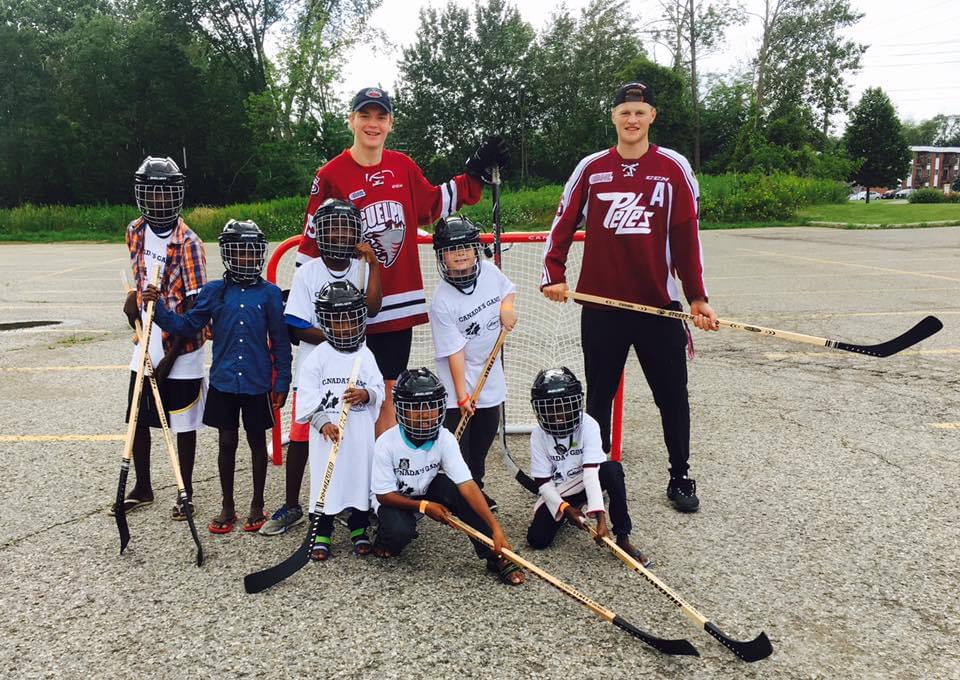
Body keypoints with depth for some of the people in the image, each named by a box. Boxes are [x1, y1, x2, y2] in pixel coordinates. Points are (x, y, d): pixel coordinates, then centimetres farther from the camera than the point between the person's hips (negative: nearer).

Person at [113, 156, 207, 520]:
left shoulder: (188, 243, -16)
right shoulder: (135, 232, 4)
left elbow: (195, 307, -17)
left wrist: (170, 358, -16)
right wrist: (135, 295, 4)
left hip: (180, 350, -6)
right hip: (146, 346, 6)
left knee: (183, 424, 6)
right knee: (137, 419, 14)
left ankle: (185, 493, 22)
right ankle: (142, 487, 32)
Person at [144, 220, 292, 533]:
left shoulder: (269, 293, -4)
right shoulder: (213, 292, 1)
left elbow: (280, 341, -1)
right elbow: (187, 325, 3)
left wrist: (282, 383, -2)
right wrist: (158, 308, -12)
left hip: (258, 384, -1)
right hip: (222, 382, 2)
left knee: (257, 441, 11)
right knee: (227, 442, 11)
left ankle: (257, 505, 27)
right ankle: (227, 507, 26)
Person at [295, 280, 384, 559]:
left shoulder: (365, 356, 5)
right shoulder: (318, 357, -2)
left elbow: (379, 390, 4)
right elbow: (307, 397, -6)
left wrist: (365, 394, -18)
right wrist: (323, 422, -17)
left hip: (360, 432, 2)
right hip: (327, 432, -2)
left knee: (361, 476, 10)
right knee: (325, 480, 3)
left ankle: (359, 529, 27)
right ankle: (321, 534, 17)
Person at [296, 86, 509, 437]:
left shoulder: (404, 167, 5)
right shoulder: (330, 176, -7)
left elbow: (434, 204, 21)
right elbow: (312, 242, -4)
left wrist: (475, 173, 17)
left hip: (399, 303, 4)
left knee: (387, 393, 13)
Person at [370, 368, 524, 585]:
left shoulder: (445, 439, -23)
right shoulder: (387, 443, -27)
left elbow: (467, 485, -32)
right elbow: (384, 494, -18)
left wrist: (495, 527, -41)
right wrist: (424, 506, -28)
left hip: (428, 491, 2)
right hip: (394, 499, -2)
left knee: (456, 489, -30)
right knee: (399, 531, -34)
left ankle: (495, 556, -24)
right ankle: (385, 539, 5)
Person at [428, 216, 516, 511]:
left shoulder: (489, 272, -8)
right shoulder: (442, 301, -23)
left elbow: (507, 289, 16)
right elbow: (454, 352, -22)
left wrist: (507, 306, -6)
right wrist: (462, 394, -20)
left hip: (490, 375, 6)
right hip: (458, 380, -6)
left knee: (485, 434, 18)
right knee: (457, 441, -2)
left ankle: (476, 485, 38)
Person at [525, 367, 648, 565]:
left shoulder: (588, 426, -23)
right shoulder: (538, 435, -16)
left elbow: (591, 473, -32)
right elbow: (543, 482, -12)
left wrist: (600, 518, -40)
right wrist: (565, 508, -27)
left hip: (587, 482, -1)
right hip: (558, 494, 2)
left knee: (613, 469, -34)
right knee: (537, 539, -17)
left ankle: (623, 538, -26)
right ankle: (563, 516, 19)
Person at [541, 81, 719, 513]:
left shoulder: (673, 168, 1)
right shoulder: (591, 168, 5)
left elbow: (687, 236, 0)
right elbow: (563, 223, 7)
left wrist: (697, 297, -3)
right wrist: (553, 275, -5)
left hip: (659, 303, -1)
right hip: (600, 304, 1)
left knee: (672, 395, 8)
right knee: (598, 395, 11)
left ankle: (680, 477, 26)